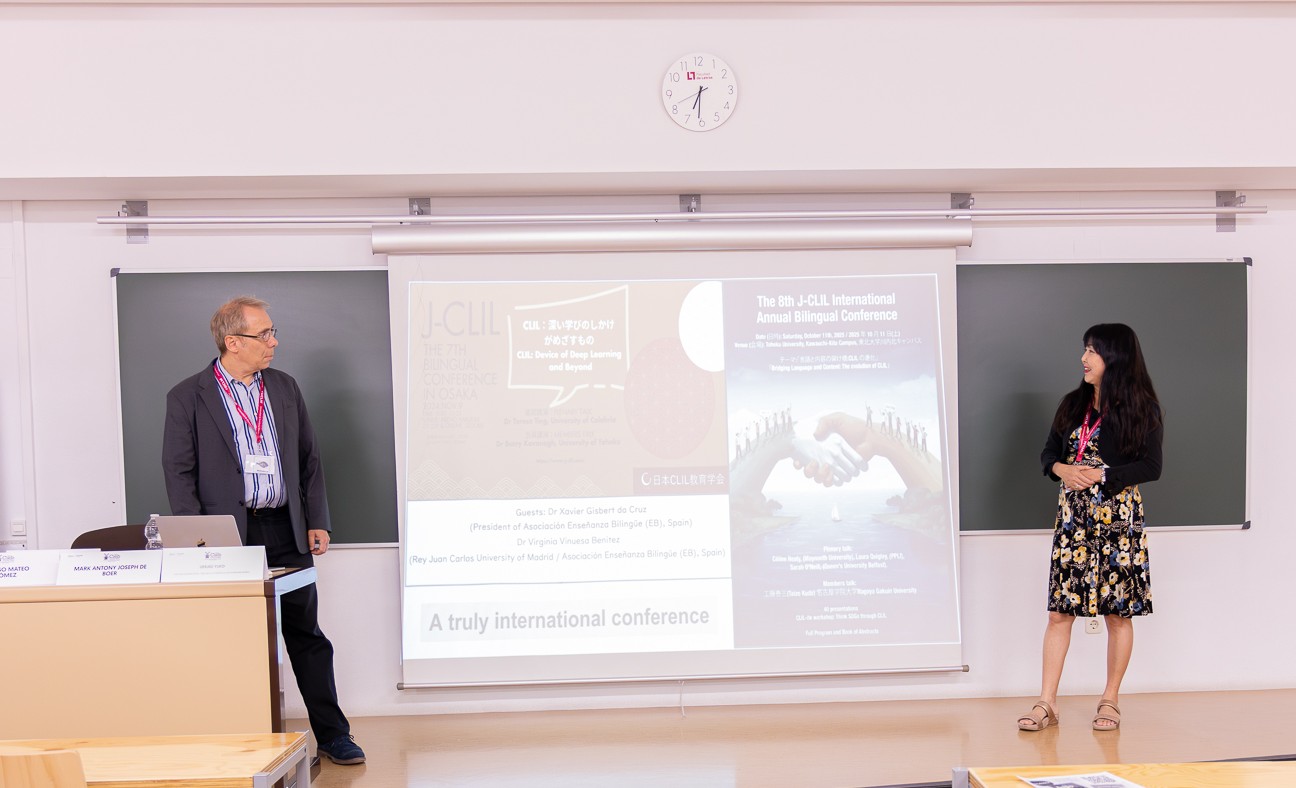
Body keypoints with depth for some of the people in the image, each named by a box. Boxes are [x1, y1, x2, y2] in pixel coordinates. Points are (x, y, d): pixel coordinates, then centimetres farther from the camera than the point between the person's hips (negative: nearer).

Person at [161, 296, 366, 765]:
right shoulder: (187, 397, -2)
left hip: (287, 532, 3)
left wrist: (317, 523, 7)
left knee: (307, 635, 8)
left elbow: (309, 461, 13)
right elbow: (178, 473, -3)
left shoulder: (285, 389, 10)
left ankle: (332, 735, 16)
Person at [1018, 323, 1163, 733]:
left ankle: (1110, 700, 19)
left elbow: (1151, 467, -7)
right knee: (1059, 609, 1)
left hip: (1118, 517, -4)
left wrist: (1103, 476, -18)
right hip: (1072, 516, 4)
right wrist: (1062, 469, -8)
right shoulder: (1073, 404, 11)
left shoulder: (1140, 408, -3)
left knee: (1118, 611, 5)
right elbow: (1048, 452, 13)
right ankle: (1046, 703, 5)